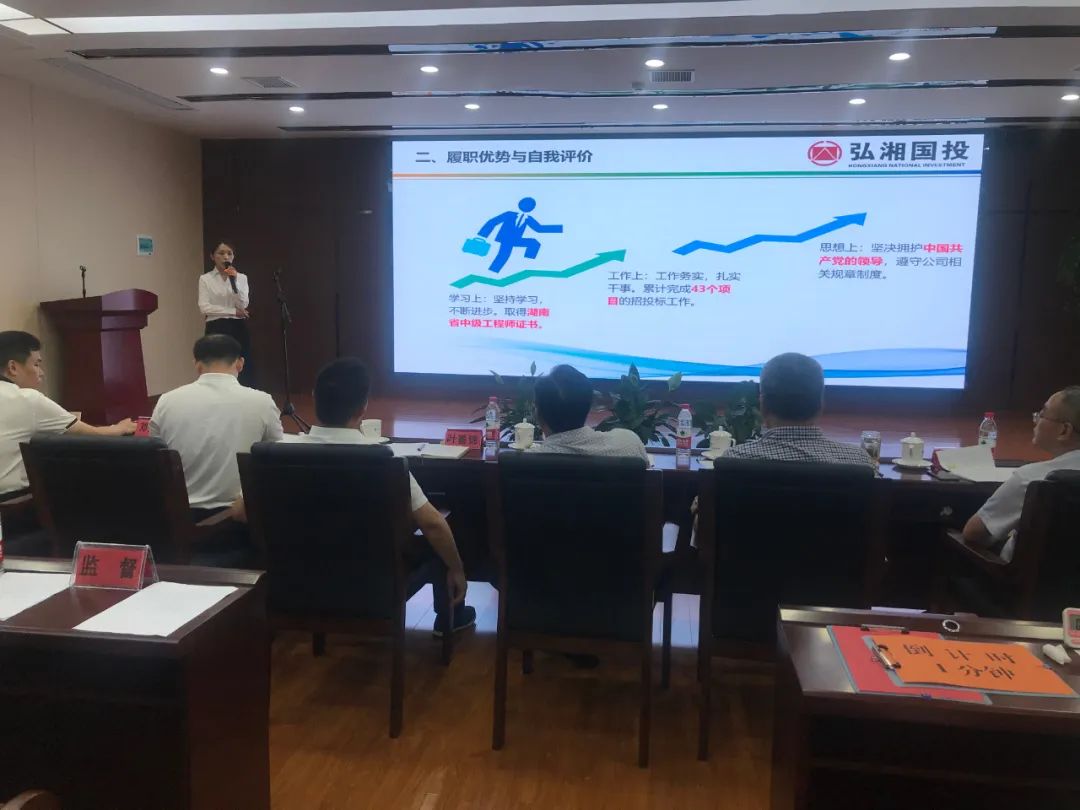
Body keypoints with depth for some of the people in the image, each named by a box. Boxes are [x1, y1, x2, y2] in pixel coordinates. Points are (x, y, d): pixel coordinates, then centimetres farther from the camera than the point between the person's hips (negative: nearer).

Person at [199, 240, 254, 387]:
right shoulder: (205, 279, 3)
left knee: (244, 371, 0)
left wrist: (234, 281, -16)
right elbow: (204, 307, -8)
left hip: (238, 328, 2)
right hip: (216, 329, -2)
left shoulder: (241, 277, 8)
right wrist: (233, 311, -10)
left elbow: (242, 305, -5)